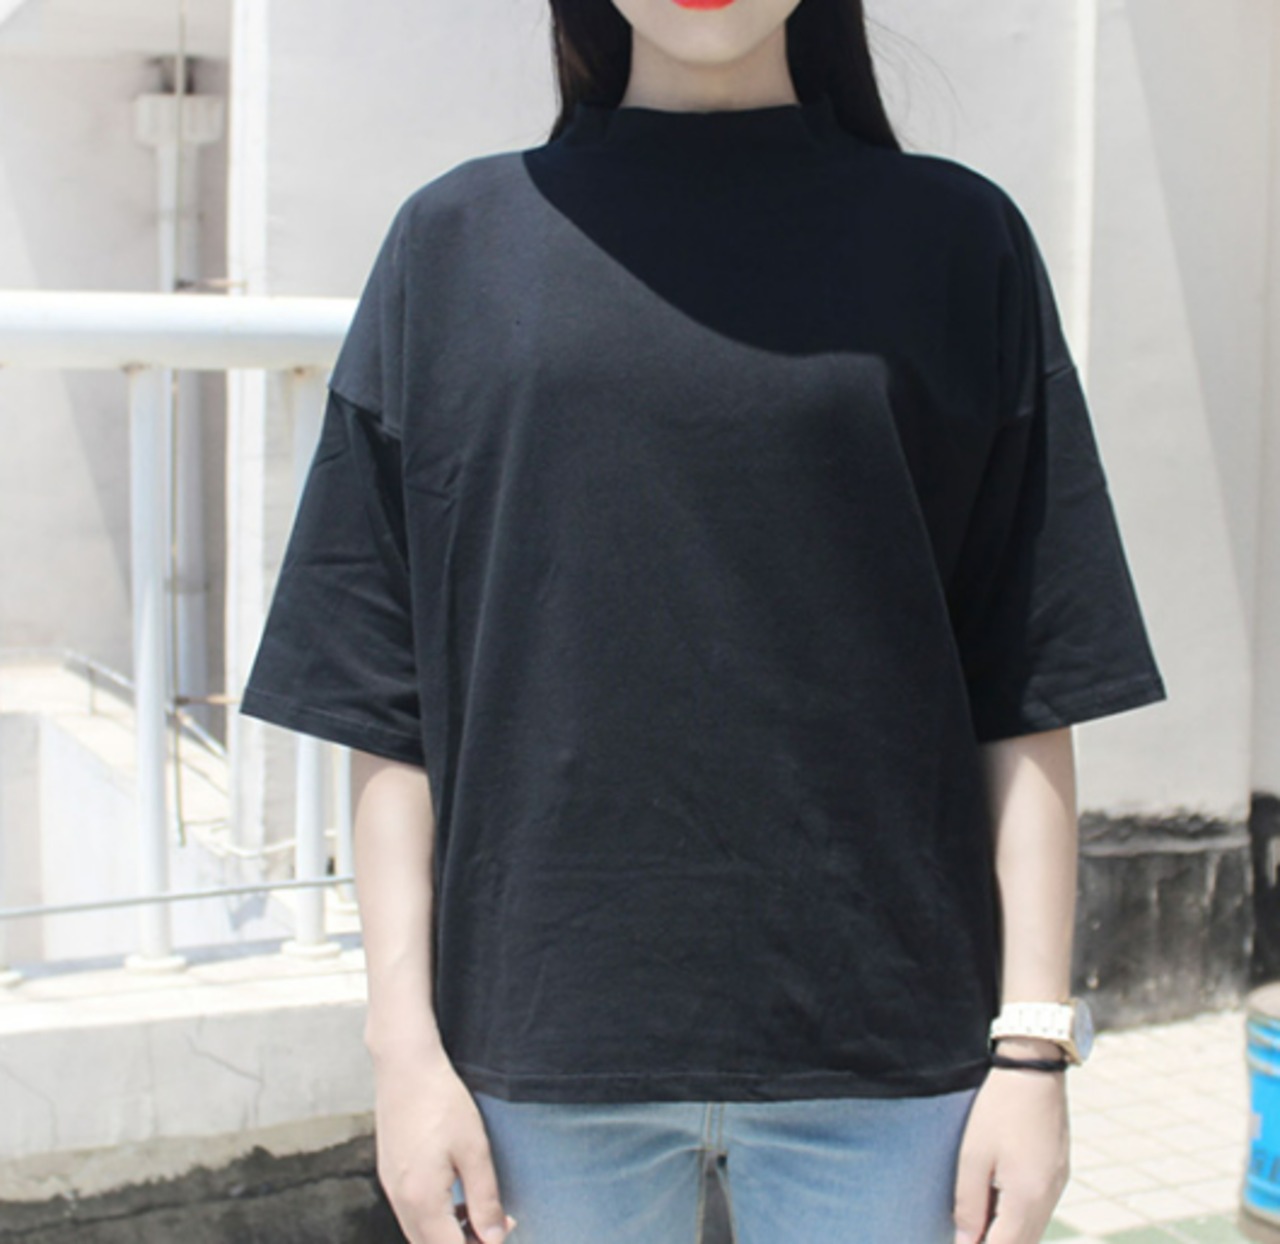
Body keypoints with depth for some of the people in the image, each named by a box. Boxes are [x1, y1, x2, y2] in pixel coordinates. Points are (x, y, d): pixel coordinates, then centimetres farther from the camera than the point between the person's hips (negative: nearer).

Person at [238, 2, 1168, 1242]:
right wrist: (405, 1038, 0)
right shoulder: (456, 241, 5)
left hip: (881, 1040, 0)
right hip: (547, 1038, 1)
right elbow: (389, 694, 3)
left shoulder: (956, 237, 4)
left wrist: (1034, 1040, -2)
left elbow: (1027, 689, 2)